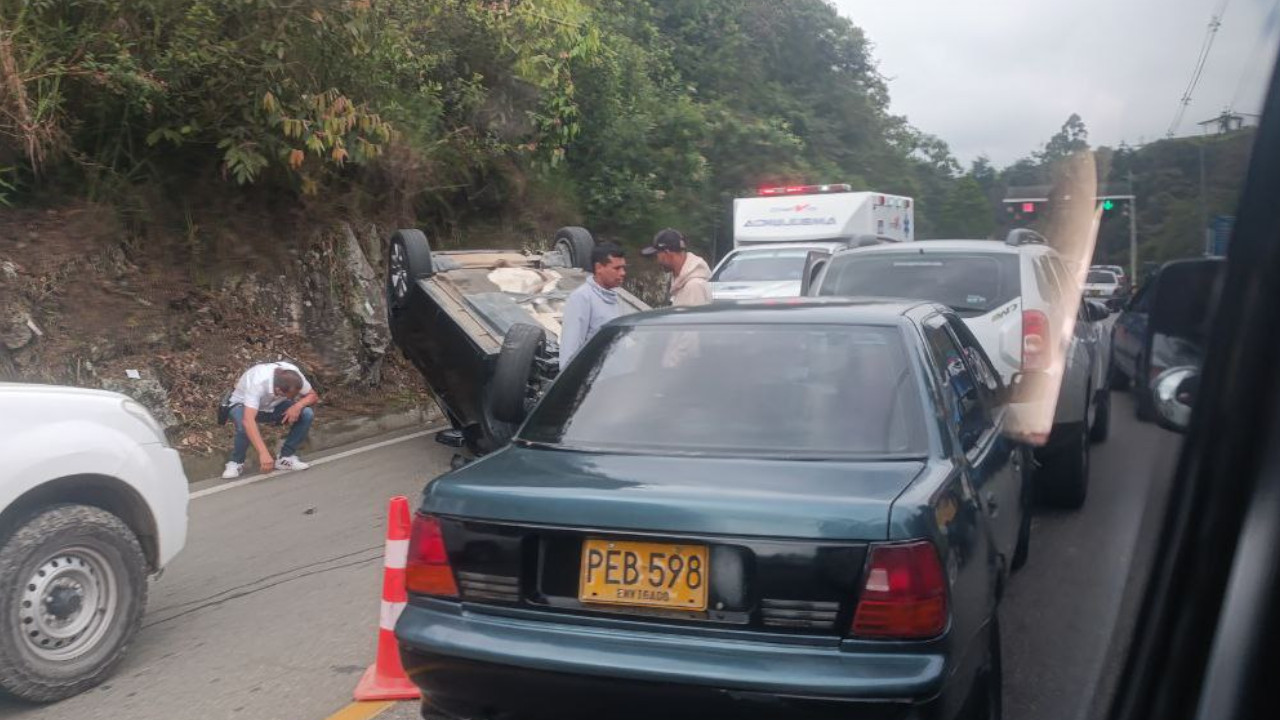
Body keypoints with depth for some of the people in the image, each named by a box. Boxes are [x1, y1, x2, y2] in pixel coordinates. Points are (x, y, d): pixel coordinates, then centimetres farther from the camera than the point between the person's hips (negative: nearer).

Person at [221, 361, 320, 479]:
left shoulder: (294, 375, -28)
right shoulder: (257, 382, -42)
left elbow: (313, 396, -13)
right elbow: (248, 420, -51)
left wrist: (298, 406, -36)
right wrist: (263, 453, -59)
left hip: (273, 406, 4)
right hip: (243, 405, -4)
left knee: (307, 414, -22)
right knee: (245, 426, -39)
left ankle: (286, 458, -6)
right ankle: (236, 462, -10)